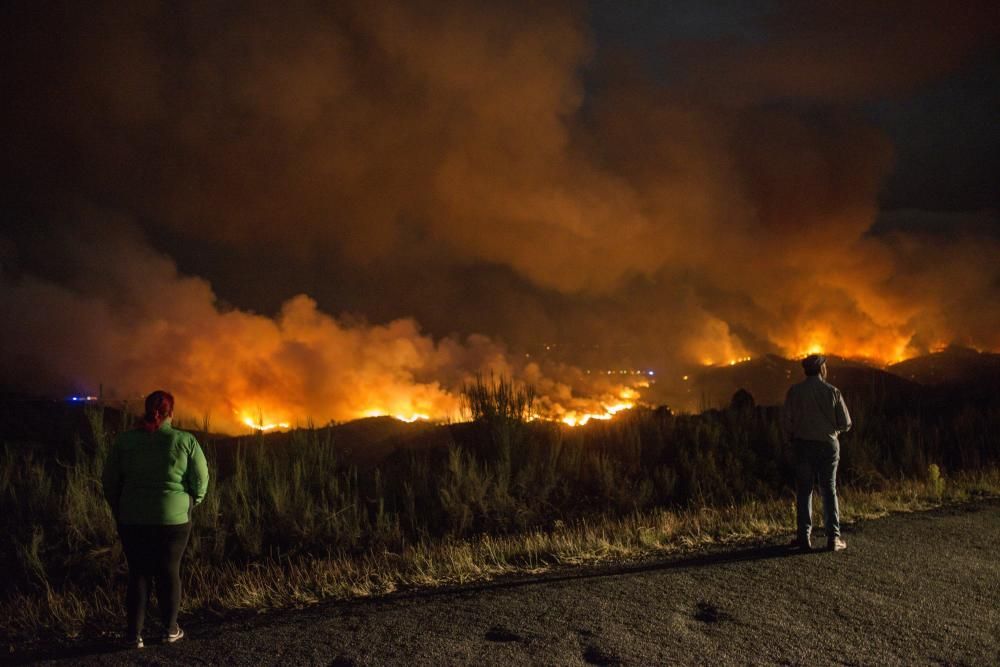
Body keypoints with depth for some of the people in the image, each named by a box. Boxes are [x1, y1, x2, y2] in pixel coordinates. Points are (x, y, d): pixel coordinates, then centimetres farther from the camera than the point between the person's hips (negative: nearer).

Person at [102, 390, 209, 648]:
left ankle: (134, 633, 11)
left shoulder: (124, 441, -3)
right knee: (169, 572, 11)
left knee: (138, 573, 10)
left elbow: (109, 481, 1)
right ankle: (170, 629, 21)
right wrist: (189, 504, 13)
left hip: (132, 520, 1)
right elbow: (200, 480, -5)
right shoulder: (185, 441, -7)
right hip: (174, 519, -1)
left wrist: (119, 510, 16)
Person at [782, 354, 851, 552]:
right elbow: (845, 424, -3)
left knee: (804, 491, 7)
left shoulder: (795, 391, -5)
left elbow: (786, 420, -7)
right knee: (829, 491, 8)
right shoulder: (832, 391, -4)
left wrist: (793, 438, 11)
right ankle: (833, 537, 5)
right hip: (828, 445, 0)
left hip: (803, 445, 0)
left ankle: (804, 537, 5)